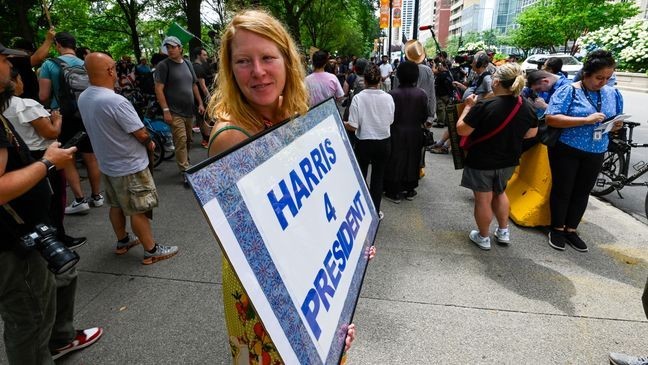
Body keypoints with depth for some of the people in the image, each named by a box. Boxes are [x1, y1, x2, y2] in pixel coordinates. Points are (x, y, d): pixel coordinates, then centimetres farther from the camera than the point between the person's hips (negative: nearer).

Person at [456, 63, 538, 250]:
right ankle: (503, 232, 36)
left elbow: (461, 130, -20)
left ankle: (483, 237, 25)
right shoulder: (527, 107, -7)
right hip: (509, 161, 6)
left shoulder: (484, 106, -25)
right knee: (499, 193, 27)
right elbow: (532, 133, 7)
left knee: (483, 200, 10)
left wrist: (468, 107, -8)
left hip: (481, 162, -5)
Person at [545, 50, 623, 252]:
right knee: (562, 190, 7)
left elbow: (616, 121, 16)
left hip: (595, 154, 5)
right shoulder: (569, 90, -12)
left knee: (582, 192, 13)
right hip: (566, 150, -5)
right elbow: (551, 118, -22)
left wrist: (617, 125, -9)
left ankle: (571, 229, 28)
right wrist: (586, 120, -27)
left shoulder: (613, 94, 5)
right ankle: (557, 229, 23)